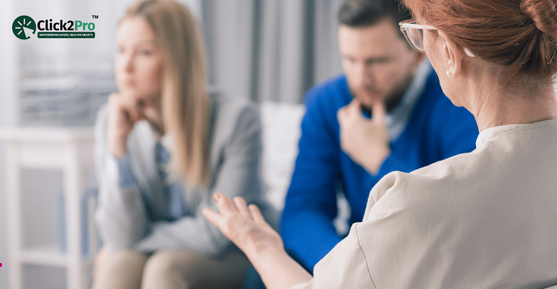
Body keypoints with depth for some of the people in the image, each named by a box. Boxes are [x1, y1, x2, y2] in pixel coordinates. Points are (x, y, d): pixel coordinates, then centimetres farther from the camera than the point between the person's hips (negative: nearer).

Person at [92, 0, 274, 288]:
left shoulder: (237, 118, -19)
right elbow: (122, 238, -15)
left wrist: (138, 239, -7)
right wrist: (117, 144, -23)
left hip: (230, 262, -3)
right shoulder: (111, 121, -8)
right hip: (151, 254, 3)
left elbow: (214, 235, -16)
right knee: (118, 265, -28)